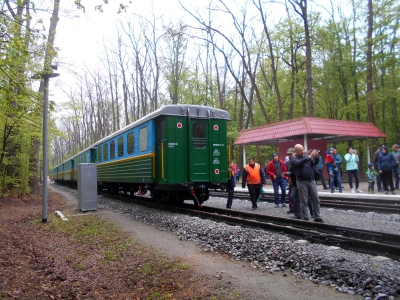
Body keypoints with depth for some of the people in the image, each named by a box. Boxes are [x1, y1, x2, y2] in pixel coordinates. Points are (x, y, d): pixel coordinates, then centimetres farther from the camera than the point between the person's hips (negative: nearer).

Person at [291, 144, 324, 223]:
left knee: (316, 200, 7)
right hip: (302, 182, -4)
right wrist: (310, 156, -28)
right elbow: (300, 163, -21)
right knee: (304, 202, 1)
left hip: (312, 181, 4)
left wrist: (316, 157, -14)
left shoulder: (307, 156, 13)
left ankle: (317, 218, 16)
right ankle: (305, 219, 9)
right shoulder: (294, 159, -1)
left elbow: (314, 163, 6)